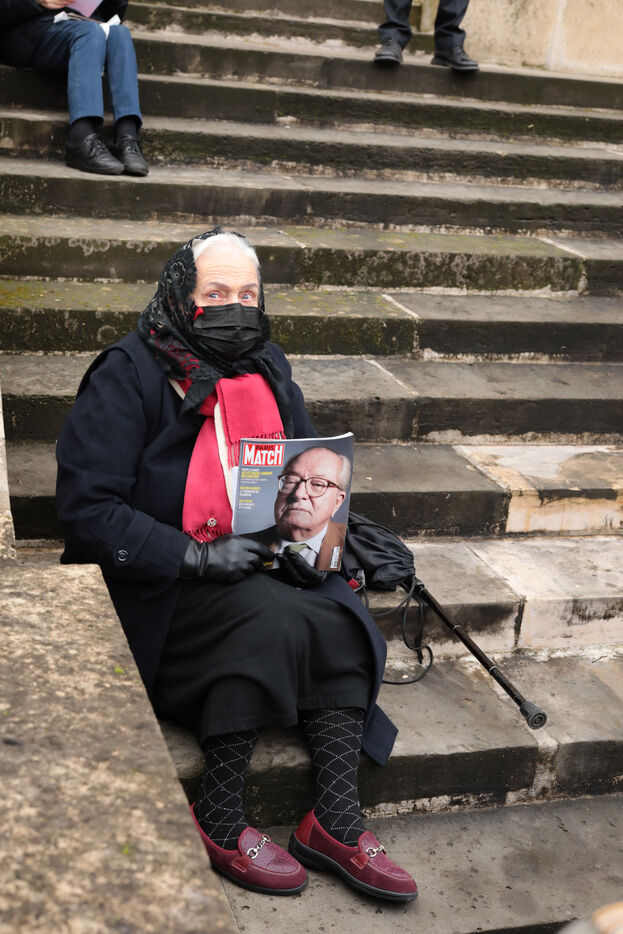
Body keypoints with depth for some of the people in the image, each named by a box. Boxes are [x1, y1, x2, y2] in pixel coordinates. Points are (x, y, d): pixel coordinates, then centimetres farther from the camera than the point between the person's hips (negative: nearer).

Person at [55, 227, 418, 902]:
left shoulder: (268, 373, 10)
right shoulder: (128, 377, -10)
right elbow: (86, 506, -17)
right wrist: (195, 557, -23)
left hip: (261, 569, 6)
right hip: (156, 586, -6)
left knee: (341, 624, -21)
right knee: (271, 619, -31)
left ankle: (336, 824, -14)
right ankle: (218, 823, -17)